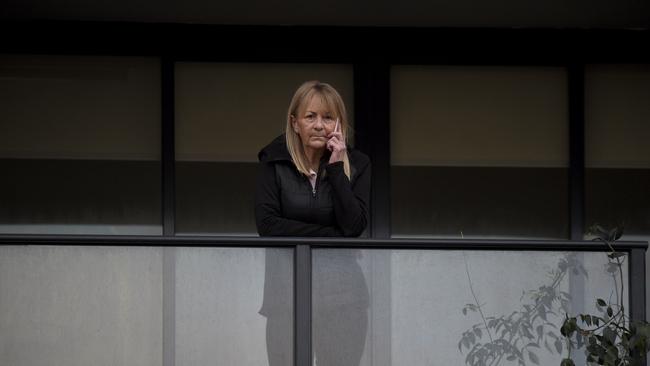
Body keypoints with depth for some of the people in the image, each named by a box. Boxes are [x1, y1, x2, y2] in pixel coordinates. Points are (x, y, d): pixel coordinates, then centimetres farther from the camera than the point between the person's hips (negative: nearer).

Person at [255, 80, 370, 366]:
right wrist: (331, 234, -10)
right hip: (287, 282, -1)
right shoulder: (274, 161, 1)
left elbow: (354, 226, -8)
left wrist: (336, 168, -11)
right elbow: (266, 224, -9)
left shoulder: (356, 164, 4)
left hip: (341, 287, 1)